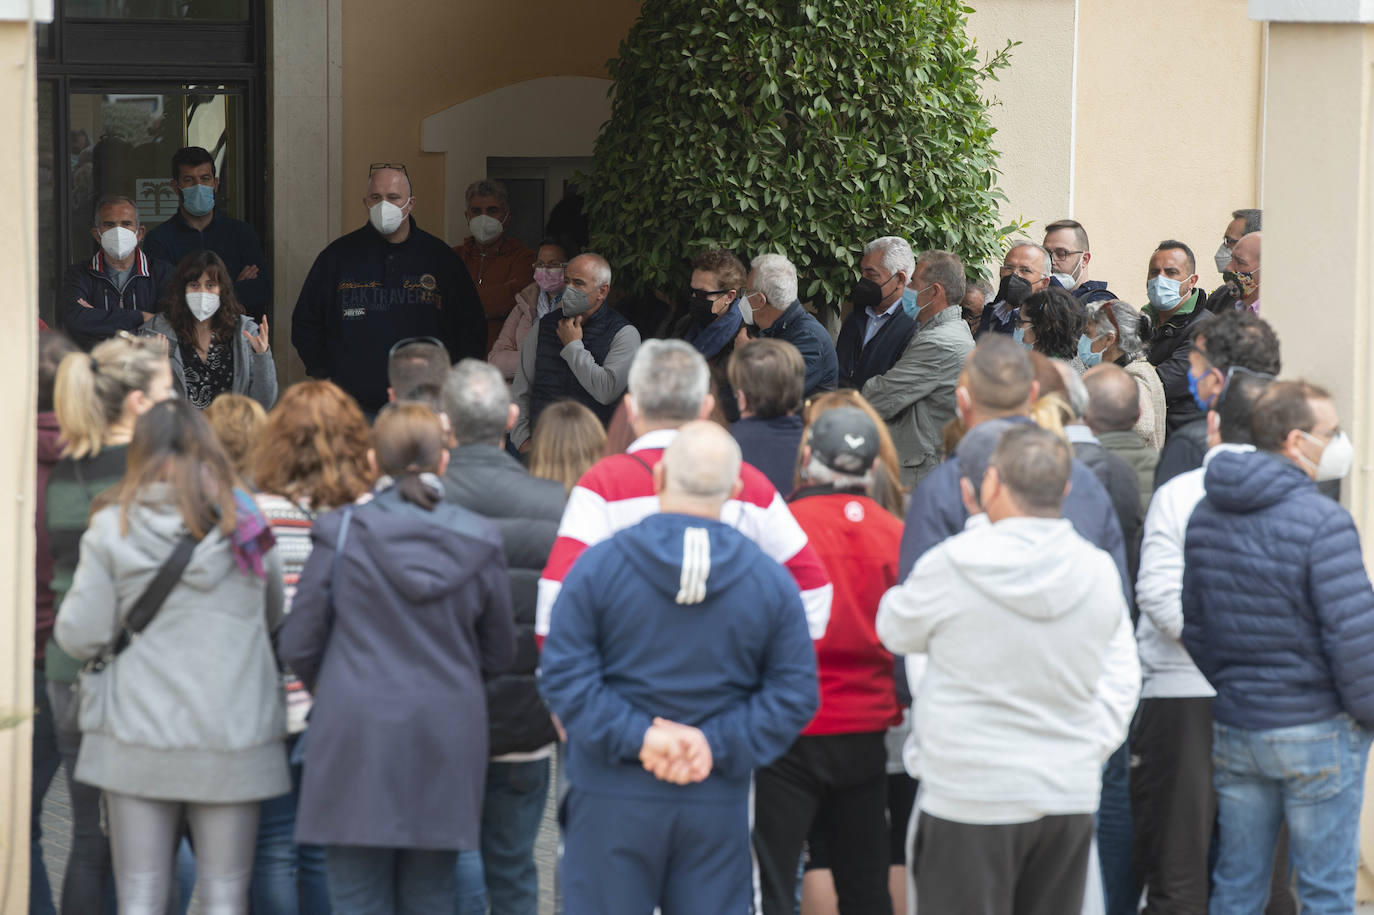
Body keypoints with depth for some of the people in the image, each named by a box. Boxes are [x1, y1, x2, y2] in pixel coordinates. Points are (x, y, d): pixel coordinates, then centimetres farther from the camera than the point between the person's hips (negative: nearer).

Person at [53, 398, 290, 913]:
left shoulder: (112, 528, -5)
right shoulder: (245, 523, 0)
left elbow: (79, 636, -4)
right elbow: (276, 620, 13)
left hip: (138, 733, -1)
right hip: (234, 735, 1)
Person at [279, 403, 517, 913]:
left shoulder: (341, 533, -6)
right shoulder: (478, 542, 1)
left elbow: (298, 647, -1)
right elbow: (499, 655, 11)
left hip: (356, 740, -2)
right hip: (447, 742, 2)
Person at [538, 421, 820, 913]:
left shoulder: (598, 564, -6)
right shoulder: (771, 580, 0)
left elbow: (564, 674, -10)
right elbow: (794, 694, -2)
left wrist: (637, 735, -11)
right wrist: (718, 743, -6)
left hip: (613, 800, -1)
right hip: (718, 807, 2)